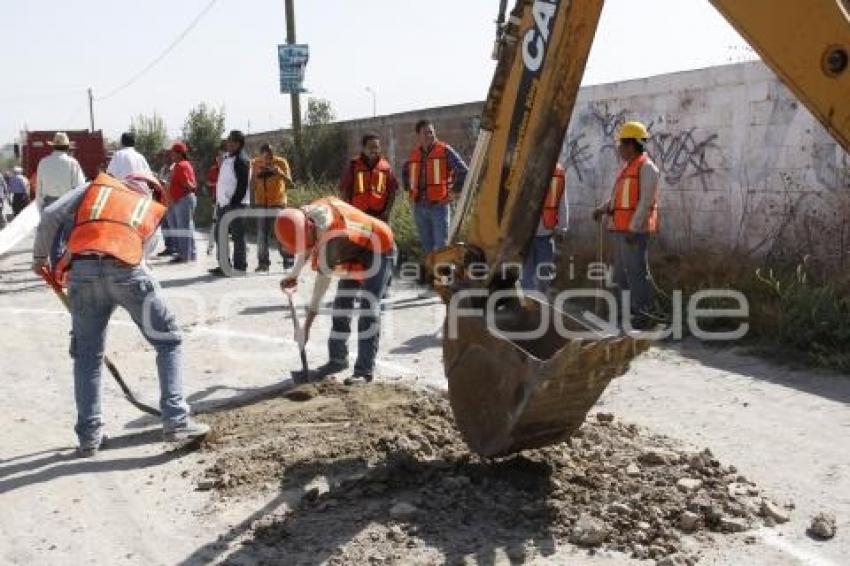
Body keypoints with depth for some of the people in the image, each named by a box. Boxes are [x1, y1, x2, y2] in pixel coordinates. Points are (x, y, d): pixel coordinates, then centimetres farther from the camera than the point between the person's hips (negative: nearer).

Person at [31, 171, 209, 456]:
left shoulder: (95, 185, 26)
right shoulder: (153, 210, 26)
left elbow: (51, 215, 13)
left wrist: (40, 256, 24)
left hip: (82, 271, 2)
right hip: (125, 271, -2)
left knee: (87, 354, 16)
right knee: (168, 341, 11)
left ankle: (89, 435, 17)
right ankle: (175, 421, 4)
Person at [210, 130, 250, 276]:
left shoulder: (242, 161, -12)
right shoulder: (227, 158, 16)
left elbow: (242, 186, -18)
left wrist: (233, 203, -18)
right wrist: (218, 201, 16)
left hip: (235, 204, -10)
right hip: (223, 204, 10)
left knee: (237, 236, -3)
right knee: (219, 234, 14)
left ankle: (239, 266, 4)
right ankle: (224, 265, 23)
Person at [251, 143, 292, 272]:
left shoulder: (281, 163, -4)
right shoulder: (256, 164, 4)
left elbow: (289, 183, -11)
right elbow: (252, 186, 6)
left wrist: (280, 173, -28)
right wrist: (256, 175, -12)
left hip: (277, 203, -3)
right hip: (261, 204, 3)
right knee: (262, 235, 1)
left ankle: (288, 260, 4)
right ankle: (263, 262, 8)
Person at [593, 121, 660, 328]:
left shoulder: (647, 167, -10)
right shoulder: (628, 168, 19)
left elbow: (646, 201, -18)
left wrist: (633, 229, -22)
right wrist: (602, 209, 7)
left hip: (635, 229, -10)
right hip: (621, 229, 10)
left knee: (637, 271, -7)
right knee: (622, 272, 12)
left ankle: (643, 315, -1)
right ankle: (628, 312, 19)